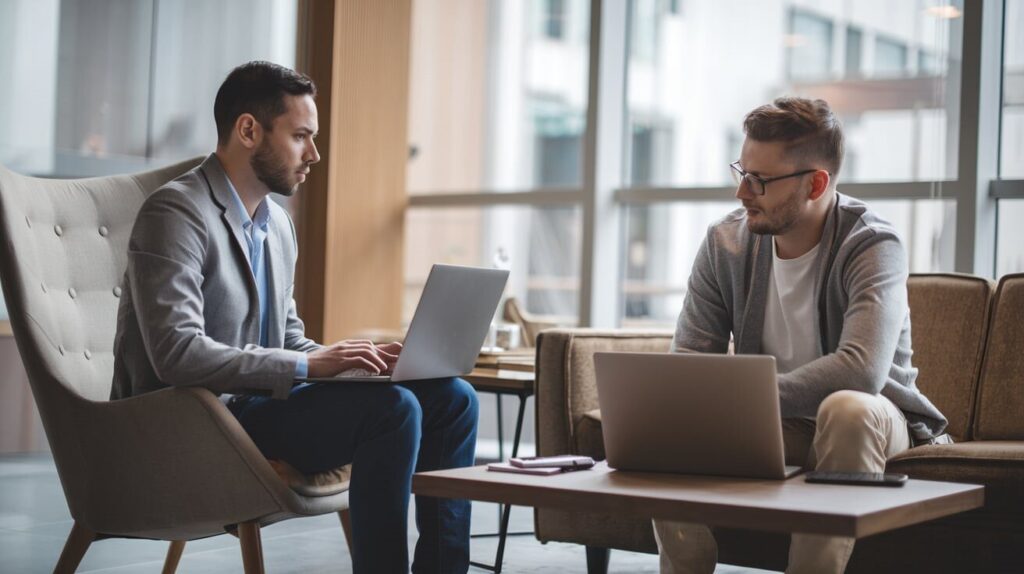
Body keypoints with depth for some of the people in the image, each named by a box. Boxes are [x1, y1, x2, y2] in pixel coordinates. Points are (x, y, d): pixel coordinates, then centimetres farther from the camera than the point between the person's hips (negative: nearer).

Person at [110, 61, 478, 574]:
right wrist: (310, 365, -23)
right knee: (390, 408, -26)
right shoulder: (176, 213, -14)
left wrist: (344, 358, 0)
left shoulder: (277, 224, 14)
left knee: (451, 397, 1)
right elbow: (177, 353, -24)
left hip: (258, 401, 9)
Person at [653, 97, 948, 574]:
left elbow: (862, 369, -35)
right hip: (768, 423, 4)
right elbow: (688, 355, -3)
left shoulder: (873, 247, -20)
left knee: (847, 409, -37)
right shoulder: (725, 243, -5)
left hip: (868, 423, -3)